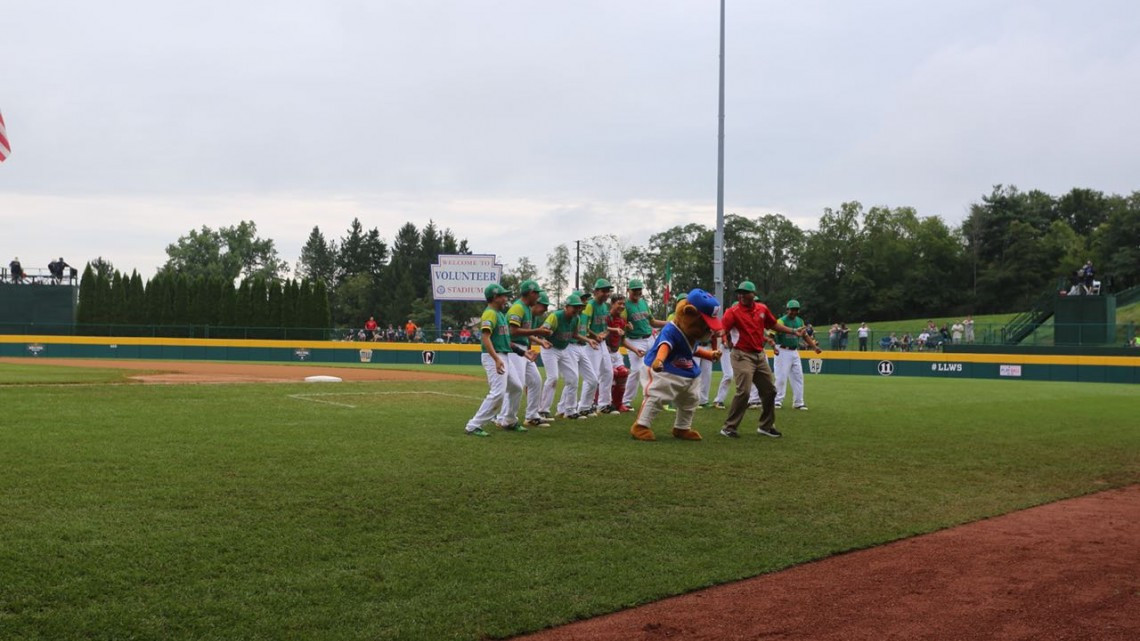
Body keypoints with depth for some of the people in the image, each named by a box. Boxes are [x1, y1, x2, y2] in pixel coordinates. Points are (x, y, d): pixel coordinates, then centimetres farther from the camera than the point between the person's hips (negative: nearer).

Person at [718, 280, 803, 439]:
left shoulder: (762, 309, 5)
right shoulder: (733, 311, -12)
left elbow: (774, 325, 21)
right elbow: (721, 330, -25)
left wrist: (793, 332, 21)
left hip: (760, 355, 7)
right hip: (742, 355, -7)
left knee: (769, 390, 13)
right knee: (743, 391, -18)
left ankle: (766, 426, 30)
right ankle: (728, 427, -9)